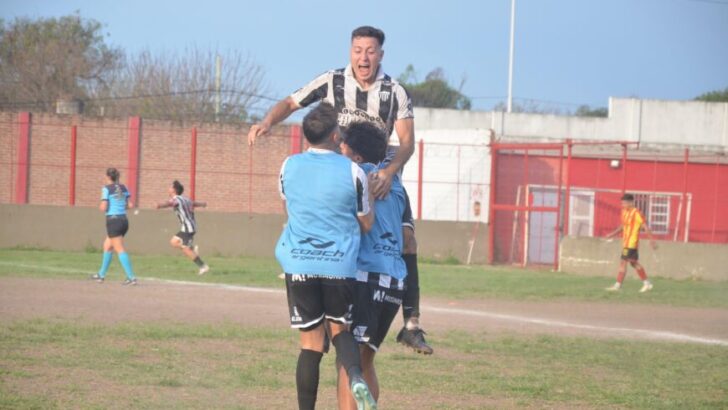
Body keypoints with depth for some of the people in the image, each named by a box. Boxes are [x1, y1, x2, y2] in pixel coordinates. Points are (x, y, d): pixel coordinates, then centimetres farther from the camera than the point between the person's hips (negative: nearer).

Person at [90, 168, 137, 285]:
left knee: (120, 250, -7)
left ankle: (131, 277, -14)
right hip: (124, 220, 7)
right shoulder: (123, 188, 9)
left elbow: (103, 208, -13)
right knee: (107, 246, 21)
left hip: (113, 221, -7)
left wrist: (100, 206, 9)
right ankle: (101, 275, 28)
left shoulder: (106, 188, -9)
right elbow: (129, 205, 7)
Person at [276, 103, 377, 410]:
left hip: (298, 264, 1)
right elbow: (366, 224, 4)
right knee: (340, 329, 15)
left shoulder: (289, 166, 3)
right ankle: (356, 377, -15)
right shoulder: (352, 172, -6)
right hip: (340, 265, -1)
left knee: (311, 342, 7)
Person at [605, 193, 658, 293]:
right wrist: (612, 234, 12)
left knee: (623, 263, -9)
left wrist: (652, 240, -14)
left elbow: (646, 227, -13)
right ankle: (647, 283, 22)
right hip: (626, 242, 9)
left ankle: (618, 285, -6)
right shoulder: (624, 212, 11)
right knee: (634, 263, 14)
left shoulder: (636, 213, -15)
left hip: (631, 243, -9)